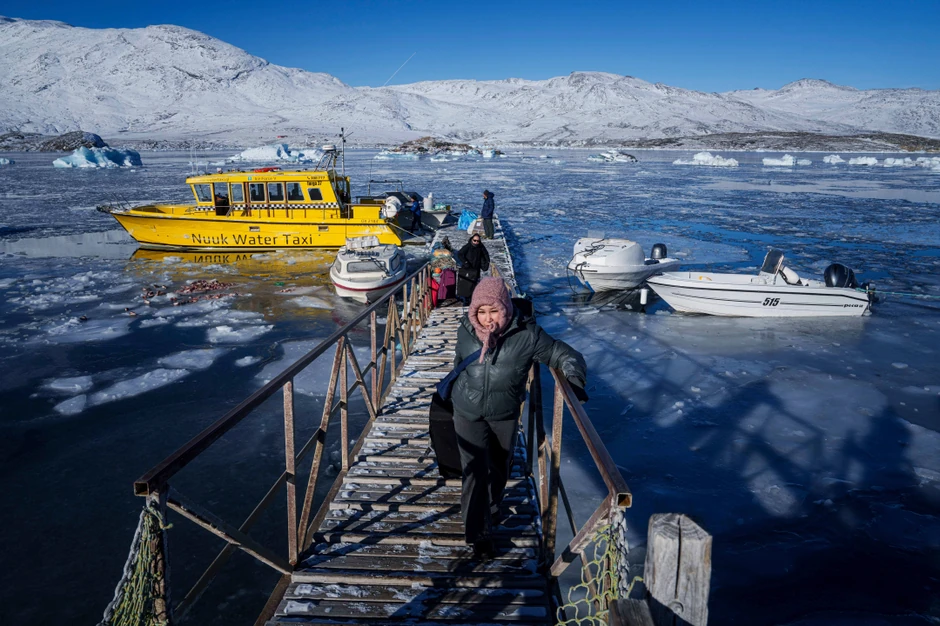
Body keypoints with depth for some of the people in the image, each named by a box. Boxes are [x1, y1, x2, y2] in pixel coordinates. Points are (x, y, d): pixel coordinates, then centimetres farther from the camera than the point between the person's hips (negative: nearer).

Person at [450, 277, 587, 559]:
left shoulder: (527, 335, -21)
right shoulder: (465, 331, -12)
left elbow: (564, 354, -13)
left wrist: (574, 377, -33)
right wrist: (451, 391, 22)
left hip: (505, 415, 1)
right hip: (469, 414, -1)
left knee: (499, 468, 22)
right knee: (475, 471, -6)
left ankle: (491, 509, 52)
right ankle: (479, 534, 12)